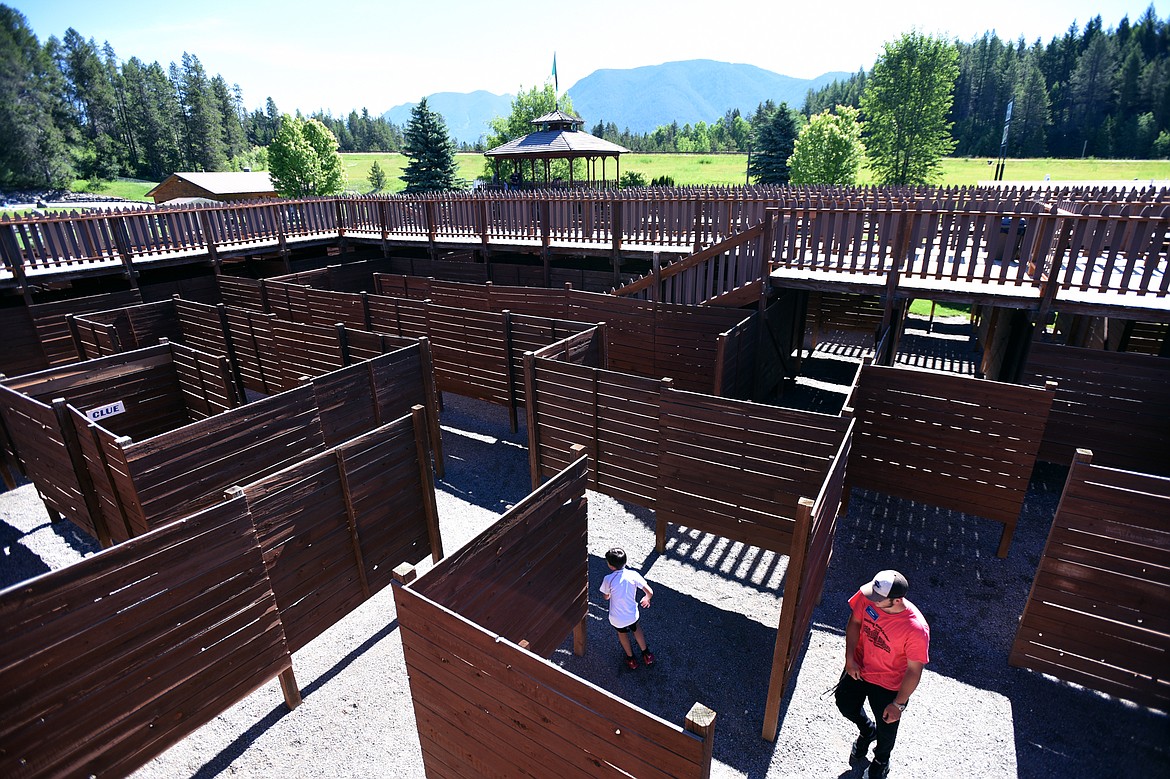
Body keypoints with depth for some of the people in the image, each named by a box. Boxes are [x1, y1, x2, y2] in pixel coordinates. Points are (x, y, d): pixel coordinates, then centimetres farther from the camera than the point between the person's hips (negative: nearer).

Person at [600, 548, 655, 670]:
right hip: (632, 615, 1)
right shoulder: (633, 575, -19)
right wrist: (646, 599, 7)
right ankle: (646, 654, 49)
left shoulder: (608, 579, -25)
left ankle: (631, 660, 49)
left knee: (622, 634, 31)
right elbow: (650, 592, -16)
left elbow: (606, 597, -6)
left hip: (617, 618, -1)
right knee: (636, 629, 34)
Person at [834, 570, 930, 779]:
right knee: (845, 704, 24)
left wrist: (899, 704, -15)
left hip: (889, 684, -3)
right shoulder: (867, 596, -27)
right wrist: (850, 658, -11)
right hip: (858, 668, 4)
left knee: (886, 728, 21)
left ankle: (881, 759, 56)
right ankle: (867, 731, 58)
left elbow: (914, 670, -23)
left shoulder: (916, 629, -38)